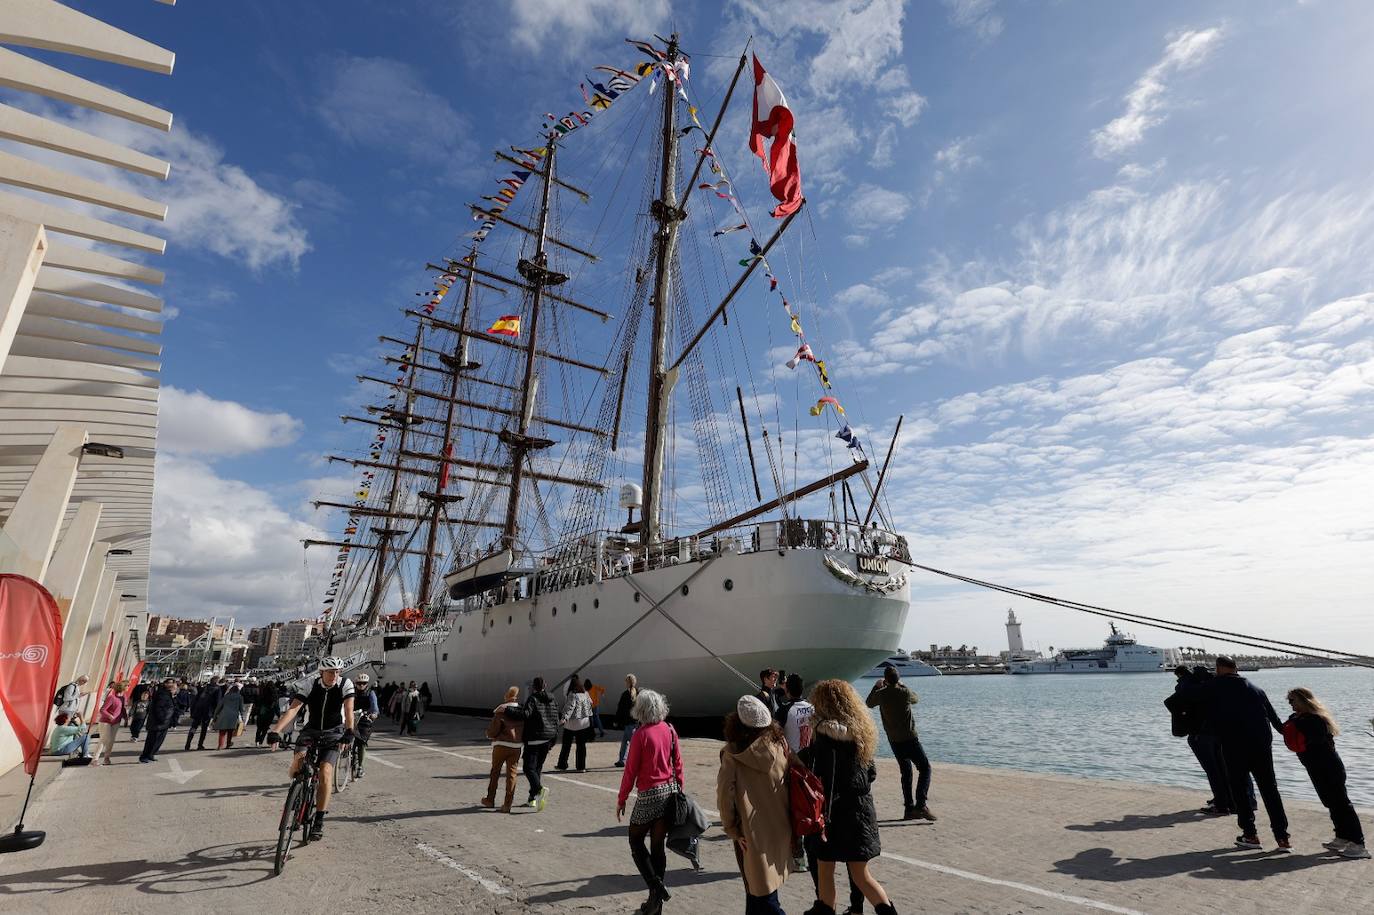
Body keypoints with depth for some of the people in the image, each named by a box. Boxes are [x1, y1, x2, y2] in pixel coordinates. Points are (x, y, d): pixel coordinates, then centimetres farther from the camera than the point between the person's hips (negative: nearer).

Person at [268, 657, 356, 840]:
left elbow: (349, 709, -26)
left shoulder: (345, 684, -17)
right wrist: (275, 731, -36)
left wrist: (349, 732, -41)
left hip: (333, 734, -2)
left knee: (325, 772, -17)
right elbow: (292, 709, -24)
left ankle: (319, 820, -4)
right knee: (298, 760, -24)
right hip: (311, 730, 2)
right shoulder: (311, 685, -14)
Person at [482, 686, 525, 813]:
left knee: (495, 772, 15)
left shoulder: (500, 710, -9)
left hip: (501, 745, -3)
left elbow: (494, 730, -11)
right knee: (511, 773, 6)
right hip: (516, 746, 3)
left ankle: (490, 799, 27)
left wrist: (488, 733, 9)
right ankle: (507, 804, 2)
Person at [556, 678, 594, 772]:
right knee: (581, 745, 8)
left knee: (566, 745, 7)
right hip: (584, 723, 5)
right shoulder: (585, 694, 7)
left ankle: (562, 765, 14)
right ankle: (581, 767, 7)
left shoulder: (573, 695, -13)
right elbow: (590, 704, 19)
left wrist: (564, 718, -34)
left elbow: (570, 707, -25)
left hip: (572, 723, -5)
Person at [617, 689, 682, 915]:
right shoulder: (669, 730, 0)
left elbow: (631, 770, -11)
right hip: (669, 791, 5)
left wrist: (621, 799, -3)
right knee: (658, 845, 15)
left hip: (649, 794, -5)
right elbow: (678, 763, 6)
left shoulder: (641, 733, -15)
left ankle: (656, 886, 2)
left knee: (636, 841, 14)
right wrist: (680, 789, 17)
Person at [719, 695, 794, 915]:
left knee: (763, 895, 6)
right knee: (758, 887, 23)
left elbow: (725, 795, -15)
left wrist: (732, 829, -3)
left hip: (752, 833, -5)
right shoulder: (780, 745, -5)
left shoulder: (732, 754, -15)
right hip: (780, 829, 5)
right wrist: (789, 821, 9)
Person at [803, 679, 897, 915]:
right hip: (860, 808, 7)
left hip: (836, 812, -7)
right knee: (860, 874, 16)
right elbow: (871, 773, 12)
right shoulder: (859, 731, 4)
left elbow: (825, 780, -21)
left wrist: (822, 819, -19)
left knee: (825, 870, 11)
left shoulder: (827, 733, -18)